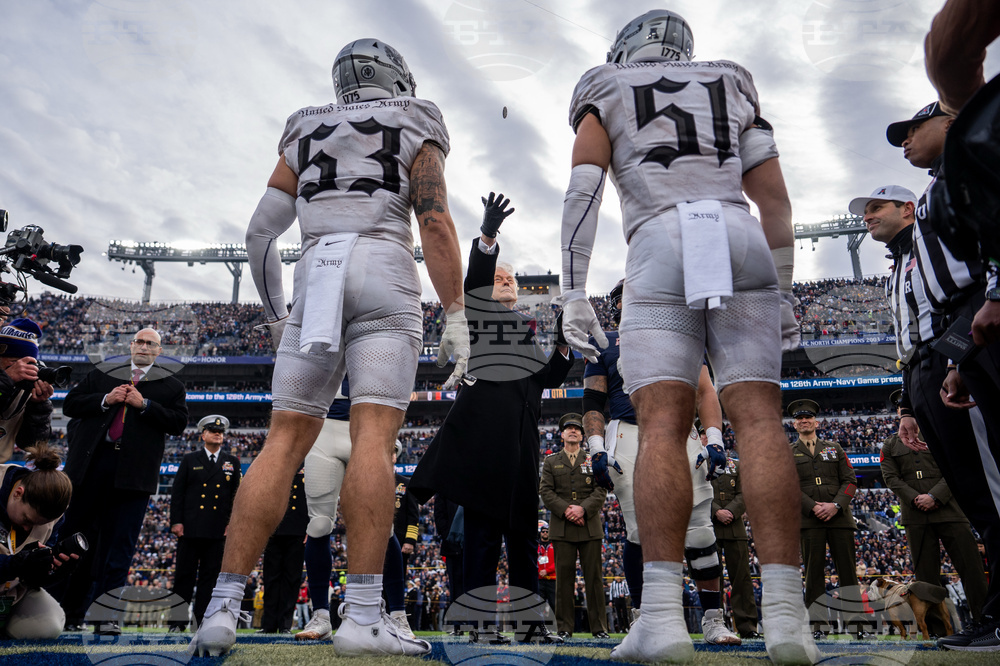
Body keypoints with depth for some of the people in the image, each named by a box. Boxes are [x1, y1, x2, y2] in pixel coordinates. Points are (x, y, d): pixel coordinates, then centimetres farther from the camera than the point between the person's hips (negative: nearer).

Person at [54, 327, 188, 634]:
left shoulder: (171, 386, 11)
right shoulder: (102, 375, 18)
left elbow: (178, 423, 0)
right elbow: (70, 404, 11)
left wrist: (145, 405, -10)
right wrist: (105, 400, -5)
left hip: (133, 471, -2)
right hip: (92, 465, 2)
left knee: (119, 543, -2)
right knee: (73, 533, 9)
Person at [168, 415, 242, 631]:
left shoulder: (232, 463, 12)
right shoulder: (190, 460, 10)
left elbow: (238, 495, 10)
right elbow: (177, 492, 6)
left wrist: (233, 522, 0)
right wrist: (176, 521, -3)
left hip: (218, 530, 1)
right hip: (190, 528, -1)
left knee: (210, 576, 3)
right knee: (184, 575, 2)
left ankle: (202, 621, 9)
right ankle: (178, 621, 10)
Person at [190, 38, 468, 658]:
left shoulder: (304, 137, 25)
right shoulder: (416, 134, 15)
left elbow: (261, 232, 19)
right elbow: (436, 223, -2)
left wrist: (277, 314, 27)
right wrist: (456, 316, -5)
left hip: (314, 279, 3)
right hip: (385, 274, -3)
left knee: (286, 441, 2)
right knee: (374, 436, -11)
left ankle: (222, 609, -3)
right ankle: (363, 616, -17)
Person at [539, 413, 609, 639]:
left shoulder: (593, 460, 15)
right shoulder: (551, 462, 14)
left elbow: (601, 490, 4)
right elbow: (545, 491, 4)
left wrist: (583, 509, -12)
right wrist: (565, 510, -11)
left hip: (590, 527, 0)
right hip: (562, 528, 0)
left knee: (594, 577, 1)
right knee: (564, 577, 0)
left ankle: (599, 627, 7)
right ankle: (565, 628, 6)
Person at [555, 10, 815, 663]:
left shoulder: (605, 94, 21)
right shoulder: (732, 88, 29)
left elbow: (584, 189, 3)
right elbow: (776, 202, 21)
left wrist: (573, 291, -1)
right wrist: (785, 295, 24)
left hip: (661, 248, -2)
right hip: (741, 241, 3)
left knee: (663, 425, -10)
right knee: (759, 419, -6)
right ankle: (785, 614, -12)